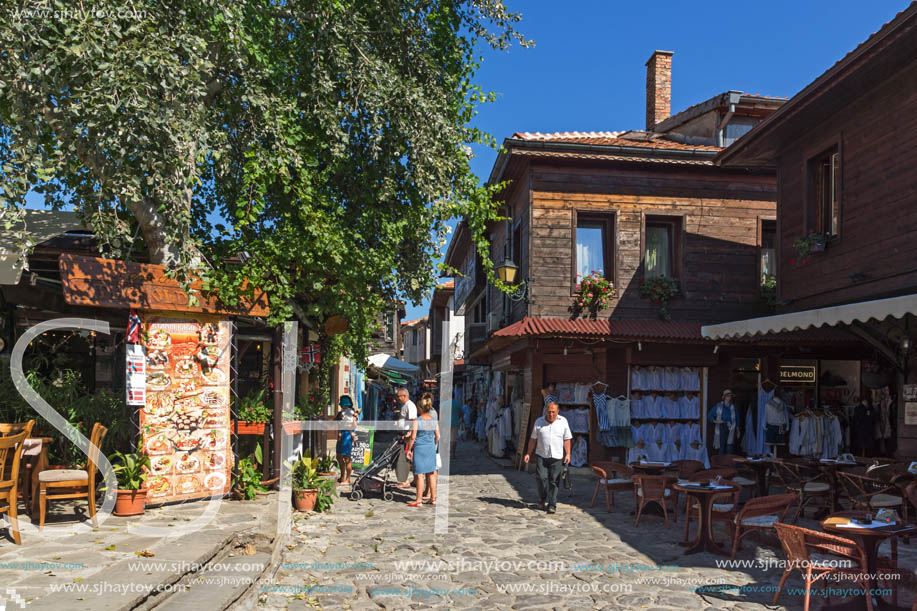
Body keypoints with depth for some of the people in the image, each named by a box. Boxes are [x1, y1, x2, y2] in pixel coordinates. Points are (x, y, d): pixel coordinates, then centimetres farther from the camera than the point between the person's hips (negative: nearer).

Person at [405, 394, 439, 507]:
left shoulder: (417, 421, -13)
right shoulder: (434, 420, 2)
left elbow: (413, 437, -13)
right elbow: (437, 436, 7)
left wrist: (409, 449, -3)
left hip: (419, 448, -5)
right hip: (431, 448, 5)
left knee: (420, 475, -1)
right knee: (431, 474, 13)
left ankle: (419, 500, 3)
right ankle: (433, 498, 19)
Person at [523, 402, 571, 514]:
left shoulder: (563, 421, 4)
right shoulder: (539, 422, 5)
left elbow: (567, 439, 4)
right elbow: (533, 439, 9)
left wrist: (568, 454, -5)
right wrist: (528, 454, 4)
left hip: (557, 457, 0)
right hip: (541, 456, 1)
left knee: (554, 481, -1)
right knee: (541, 477, -10)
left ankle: (552, 505, 6)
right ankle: (543, 499, 13)